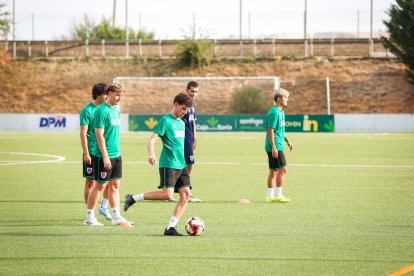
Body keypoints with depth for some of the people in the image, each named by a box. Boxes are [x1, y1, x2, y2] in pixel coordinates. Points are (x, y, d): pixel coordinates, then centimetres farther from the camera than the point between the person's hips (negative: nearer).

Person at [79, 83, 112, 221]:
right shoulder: (87, 111, -10)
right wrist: (86, 153, -17)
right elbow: (83, 133, -12)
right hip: (92, 152, -6)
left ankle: (104, 207, 19)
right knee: (91, 182, 2)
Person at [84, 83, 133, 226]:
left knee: (115, 185, 10)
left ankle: (116, 216, 15)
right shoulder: (102, 111, -15)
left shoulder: (116, 109, 12)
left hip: (116, 155, 8)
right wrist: (105, 156, -21)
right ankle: (89, 217, 6)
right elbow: (99, 135, -18)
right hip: (103, 156, -8)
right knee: (100, 186, -2)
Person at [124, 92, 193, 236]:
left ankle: (170, 228, -3)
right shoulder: (165, 121, -7)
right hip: (168, 164, -8)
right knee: (167, 194, -19)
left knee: (185, 194, -4)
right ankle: (133, 198, -5)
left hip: (181, 165, 8)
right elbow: (151, 140, -17)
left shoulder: (182, 123, 18)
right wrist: (151, 154, -35)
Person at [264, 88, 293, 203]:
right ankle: (278, 195, -8)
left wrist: (287, 141, 24)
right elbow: (270, 130, -19)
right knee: (283, 169, -11)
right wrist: (274, 148, -22)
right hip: (275, 147, -10)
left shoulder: (281, 112, 16)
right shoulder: (274, 112, -16)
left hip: (278, 147, 10)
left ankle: (270, 196, 13)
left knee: (274, 172, 10)